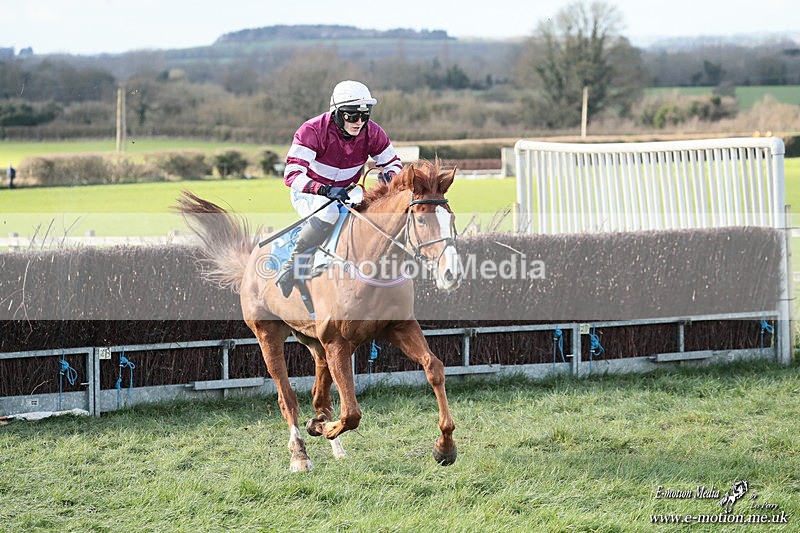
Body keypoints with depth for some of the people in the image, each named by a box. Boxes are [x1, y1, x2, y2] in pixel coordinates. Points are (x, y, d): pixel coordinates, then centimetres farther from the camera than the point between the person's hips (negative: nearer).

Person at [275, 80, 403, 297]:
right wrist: (326, 190, -47)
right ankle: (292, 266, -28)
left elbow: (393, 163, 4)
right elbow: (292, 174, -32)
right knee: (329, 211, -40)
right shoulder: (312, 131, -25)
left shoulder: (373, 133, -11)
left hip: (345, 195, 5)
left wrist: (388, 176, -23)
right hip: (308, 194, -5)